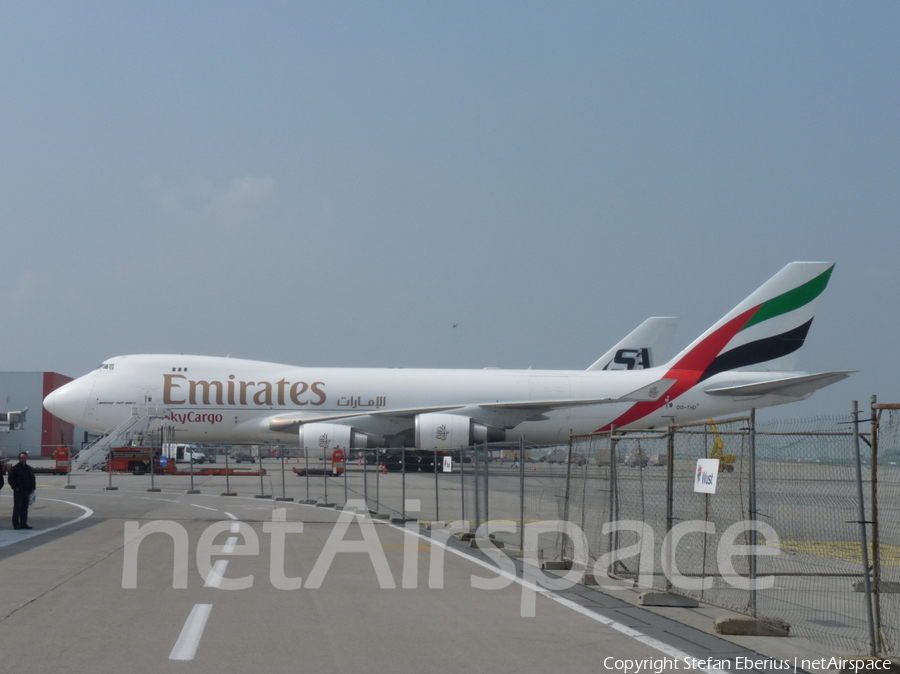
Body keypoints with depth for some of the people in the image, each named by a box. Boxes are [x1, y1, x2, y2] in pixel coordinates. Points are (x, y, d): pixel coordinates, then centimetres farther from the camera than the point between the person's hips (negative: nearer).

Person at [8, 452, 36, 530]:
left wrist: (33, 488, 9)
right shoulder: (15, 468, -5)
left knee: (24, 508, 8)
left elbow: (32, 479, 22)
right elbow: (10, 479, -8)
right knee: (17, 508, -4)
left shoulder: (29, 468, 14)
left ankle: (23, 523, 13)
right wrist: (15, 487, -15)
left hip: (27, 491, 6)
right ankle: (16, 524, -2)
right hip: (18, 491, -6)